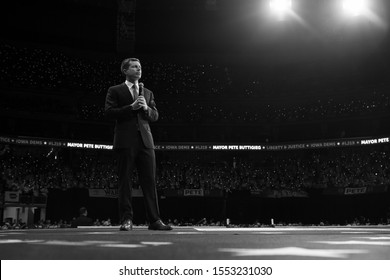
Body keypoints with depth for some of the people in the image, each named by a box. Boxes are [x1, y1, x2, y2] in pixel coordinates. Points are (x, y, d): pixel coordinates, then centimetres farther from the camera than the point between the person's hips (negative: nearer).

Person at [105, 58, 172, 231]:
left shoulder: (147, 93, 22)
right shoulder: (115, 91, 10)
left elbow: (155, 116, 16)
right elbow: (109, 112, -3)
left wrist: (146, 108, -5)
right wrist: (131, 107, -11)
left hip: (145, 140, 4)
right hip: (125, 141, -3)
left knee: (150, 180, -1)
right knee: (125, 181, -2)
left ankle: (154, 220, 2)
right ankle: (126, 220, 3)